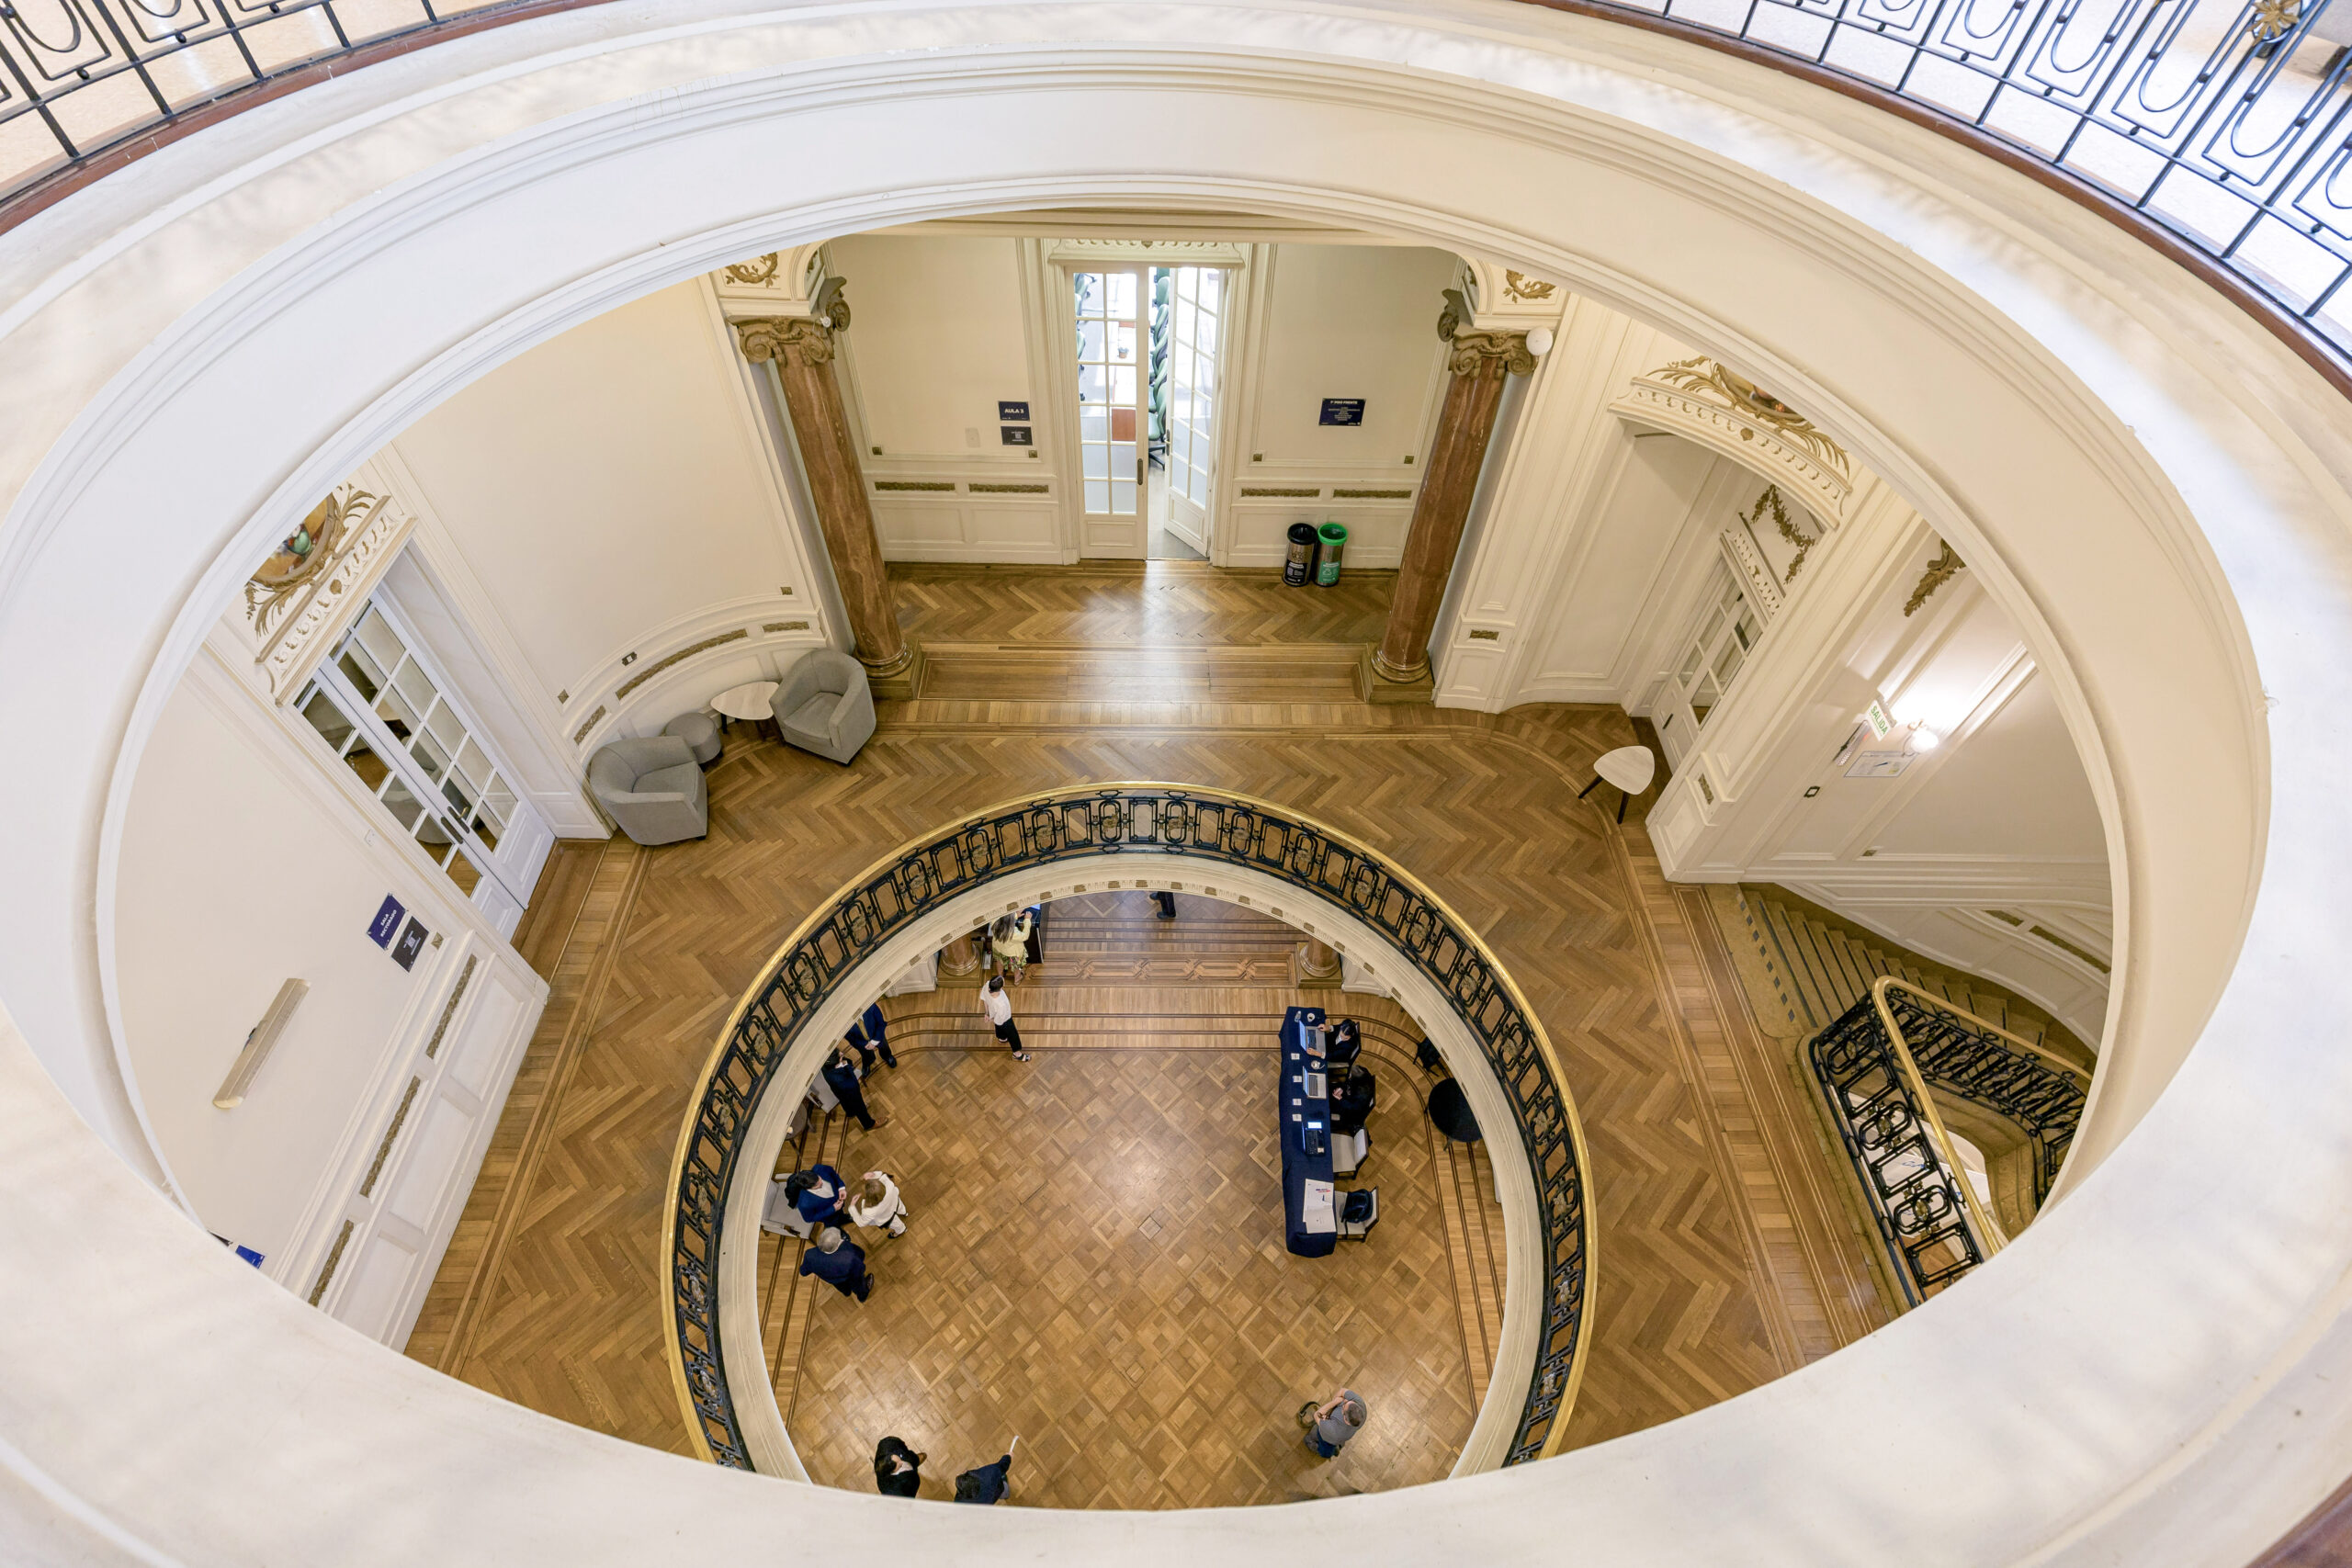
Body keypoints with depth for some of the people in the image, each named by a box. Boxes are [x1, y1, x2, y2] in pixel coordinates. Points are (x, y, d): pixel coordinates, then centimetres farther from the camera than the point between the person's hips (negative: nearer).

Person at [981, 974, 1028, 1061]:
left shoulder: (987, 985, -35)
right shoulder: (1001, 1005, -49)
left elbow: (983, 997, -11)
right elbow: (999, 1020, -28)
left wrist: (987, 1012, 6)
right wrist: (991, 1020, -5)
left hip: (993, 1012, 5)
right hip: (1004, 1019, -5)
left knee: (1000, 1028, 38)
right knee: (1013, 1034, 24)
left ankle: (1002, 1038, 69)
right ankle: (1017, 1054, 50)